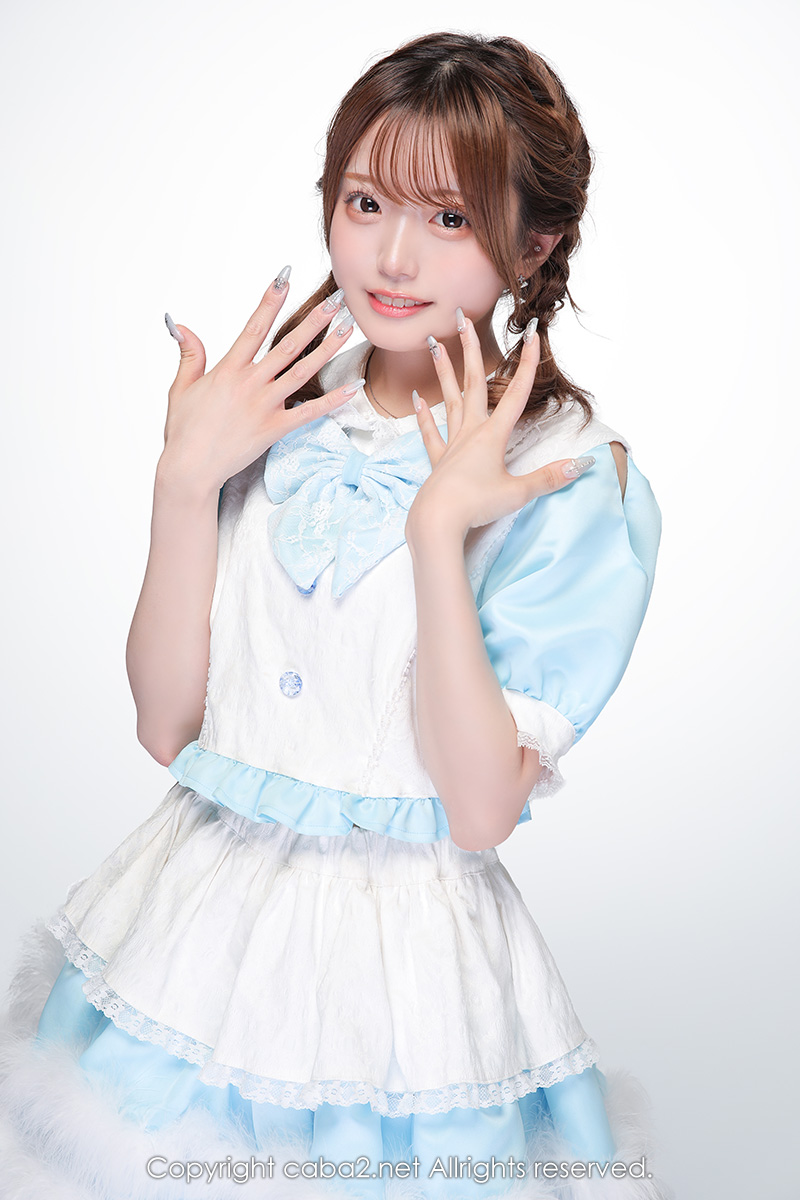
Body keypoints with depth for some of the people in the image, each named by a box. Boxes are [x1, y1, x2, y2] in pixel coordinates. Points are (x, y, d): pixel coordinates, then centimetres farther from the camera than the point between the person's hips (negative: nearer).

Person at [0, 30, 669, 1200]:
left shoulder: (577, 479, -11)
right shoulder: (278, 414, 0)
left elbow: (482, 809, -17)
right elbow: (167, 723, -4)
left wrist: (438, 532, -24)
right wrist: (185, 483, -14)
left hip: (405, 961, -3)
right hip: (193, 915, 4)